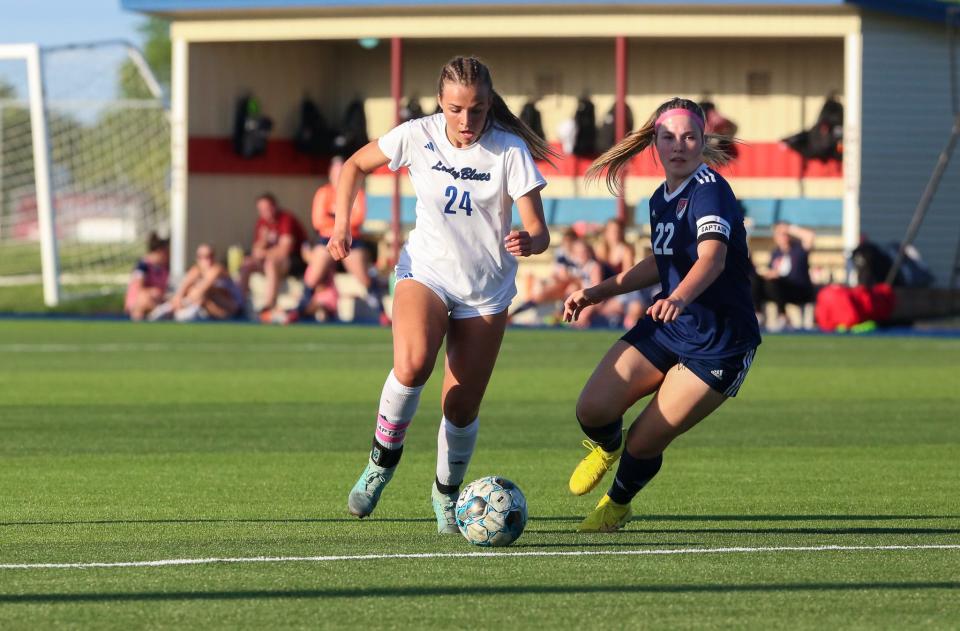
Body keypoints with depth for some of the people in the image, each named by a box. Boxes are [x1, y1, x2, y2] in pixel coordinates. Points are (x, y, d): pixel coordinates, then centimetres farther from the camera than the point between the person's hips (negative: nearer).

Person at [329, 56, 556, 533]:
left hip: (486, 291, 1)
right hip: (425, 272, 0)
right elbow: (355, 166, 6)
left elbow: (538, 231, -15)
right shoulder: (418, 136, -11)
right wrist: (342, 224, -7)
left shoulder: (510, 150, -15)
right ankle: (383, 459, -5)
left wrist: (527, 242, -39)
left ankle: (447, 494, 29)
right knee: (412, 365, -30)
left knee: (461, 407, 0)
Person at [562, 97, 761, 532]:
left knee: (644, 442, -7)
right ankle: (607, 448, 29)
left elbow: (712, 258, -38)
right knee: (592, 410, -9)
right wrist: (599, 292, 23)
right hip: (667, 328, 7)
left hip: (720, 344, -7)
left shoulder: (709, 190, -20)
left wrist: (679, 298, -57)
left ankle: (617, 505, 27)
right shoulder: (661, 198, 7)